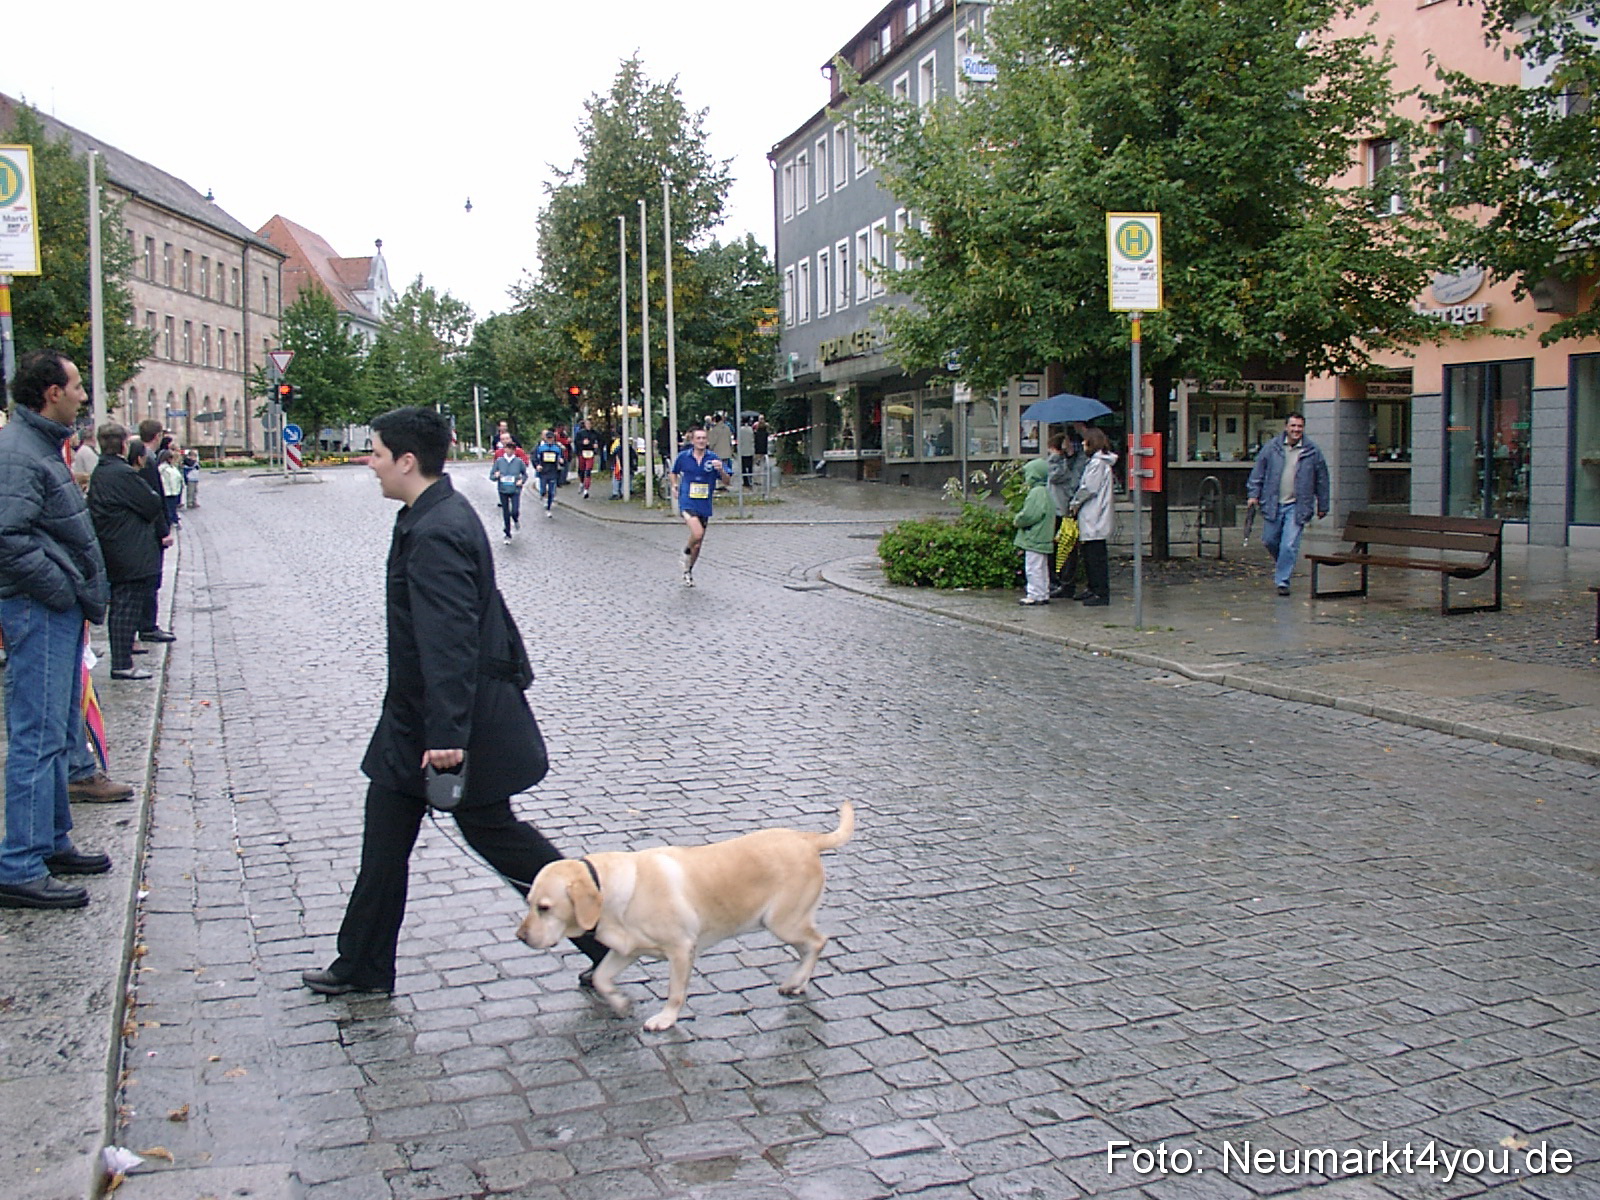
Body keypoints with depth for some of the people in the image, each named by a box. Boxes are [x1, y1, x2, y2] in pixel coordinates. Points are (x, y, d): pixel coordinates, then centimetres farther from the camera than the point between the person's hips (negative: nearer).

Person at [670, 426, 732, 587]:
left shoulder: (712, 458, 0)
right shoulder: (683, 457, 0)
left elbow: (727, 482, -1)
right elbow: (674, 473, 22)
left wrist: (721, 470, -19)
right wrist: (675, 486, 8)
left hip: (704, 505, 3)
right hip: (687, 502, -2)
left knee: (698, 543, 11)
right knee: (697, 534, -26)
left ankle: (688, 571, 33)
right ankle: (687, 551, 6)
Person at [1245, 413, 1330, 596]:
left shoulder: (1312, 452, 0)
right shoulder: (1272, 447, 0)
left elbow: (1322, 480, 7)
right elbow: (1258, 471, 7)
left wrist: (1322, 506, 10)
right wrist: (1253, 494, -1)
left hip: (1296, 507, -2)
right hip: (1272, 504, 2)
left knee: (1289, 546, -8)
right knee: (1269, 541, 11)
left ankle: (1282, 580, 1)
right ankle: (1280, 564, 40)